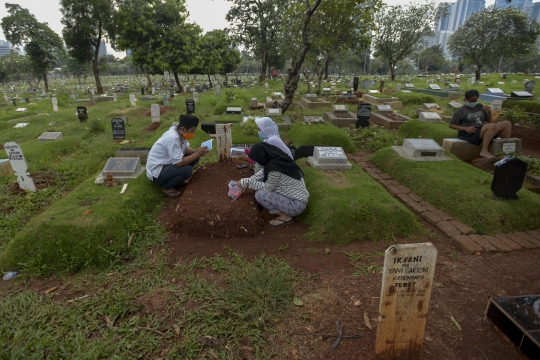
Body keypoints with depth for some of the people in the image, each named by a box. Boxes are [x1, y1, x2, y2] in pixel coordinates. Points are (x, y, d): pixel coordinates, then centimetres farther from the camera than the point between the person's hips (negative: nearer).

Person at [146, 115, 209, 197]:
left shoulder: (179, 133, -4)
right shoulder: (173, 138, -30)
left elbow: (186, 149, 10)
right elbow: (179, 163, -30)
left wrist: (196, 151, -11)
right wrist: (198, 154, -24)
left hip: (166, 164, 9)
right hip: (156, 172, -9)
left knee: (194, 157, 2)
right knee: (187, 170, -29)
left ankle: (176, 179, 13)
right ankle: (167, 187, -5)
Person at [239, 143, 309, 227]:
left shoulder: (275, 168, -27)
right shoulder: (279, 159, 0)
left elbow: (267, 188, -14)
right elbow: (263, 173, 15)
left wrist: (247, 182, -7)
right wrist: (247, 181, 10)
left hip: (297, 205, -9)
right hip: (299, 197, 9)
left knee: (259, 194, -15)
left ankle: (285, 216, 0)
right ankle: (285, 210, 14)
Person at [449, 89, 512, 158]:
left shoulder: (480, 107, 16)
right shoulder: (461, 110, 0)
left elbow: (488, 120, 22)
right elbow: (451, 125, -4)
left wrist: (489, 112, 0)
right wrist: (465, 128, -18)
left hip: (482, 131, 7)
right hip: (469, 134, -7)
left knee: (507, 124, -5)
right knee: (492, 126, -32)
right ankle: (484, 151, -31)